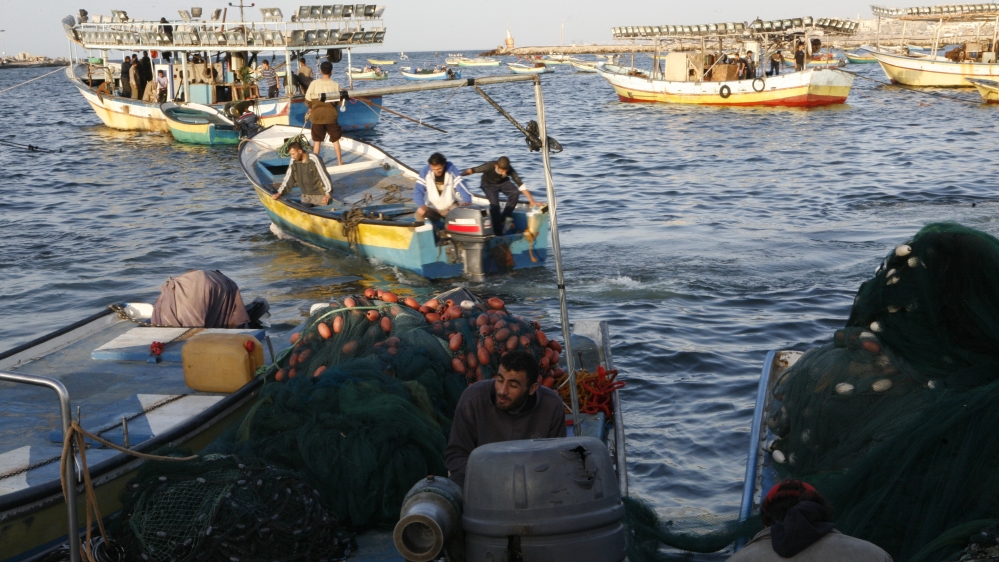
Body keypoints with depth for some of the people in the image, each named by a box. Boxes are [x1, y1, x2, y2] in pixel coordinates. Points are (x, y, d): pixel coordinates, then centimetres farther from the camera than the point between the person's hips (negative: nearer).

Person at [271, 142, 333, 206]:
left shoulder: (314, 159, -20)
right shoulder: (293, 161, -3)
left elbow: (324, 176, -19)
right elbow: (288, 178, 6)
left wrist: (328, 194, -22)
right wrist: (279, 192, -1)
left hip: (319, 194, -5)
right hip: (306, 195, 5)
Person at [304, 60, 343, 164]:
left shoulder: (314, 83, -11)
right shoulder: (335, 85, -9)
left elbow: (308, 100, -5)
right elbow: (339, 101, -2)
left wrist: (311, 108, 15)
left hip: (317, 115, 0)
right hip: (331, 115, 0)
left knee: (317, 141, 11)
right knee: (335, 140, 15)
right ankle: (340, 161, 20)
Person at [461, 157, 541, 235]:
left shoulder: (510, 170, -28)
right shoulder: (489, 166, -35)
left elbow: (521, 184, -25)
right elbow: (472, 170, -28)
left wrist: (531, 200, -25)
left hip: (503, 182, 3)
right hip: (489, 184, -3)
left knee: (515, 192, -25)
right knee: (494, 204, -25)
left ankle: (505, 217, -7)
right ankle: (498, 233, -16)